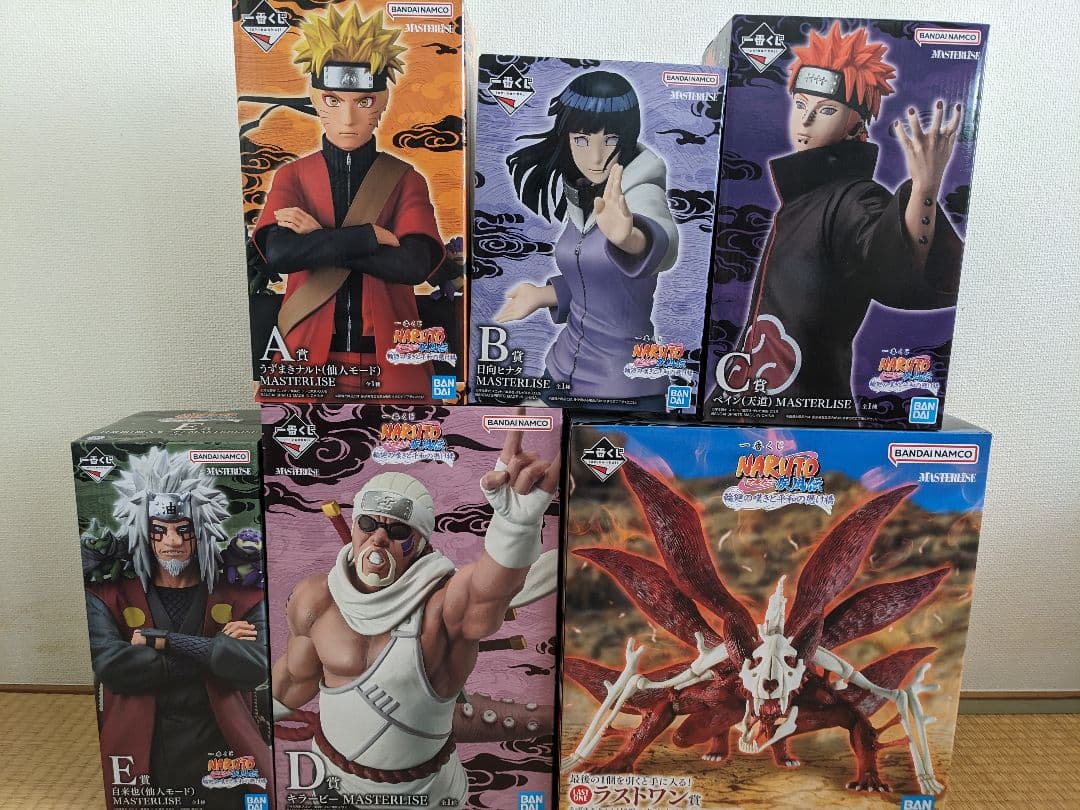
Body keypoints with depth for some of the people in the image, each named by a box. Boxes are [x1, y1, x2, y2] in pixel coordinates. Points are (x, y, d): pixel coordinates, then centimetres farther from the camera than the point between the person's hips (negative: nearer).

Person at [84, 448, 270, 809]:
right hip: (144, 765, 1)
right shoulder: (110, 598, 1)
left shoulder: (239, 598, -1)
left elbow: (255, 666, -17)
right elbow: (111, 667, -16)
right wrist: (215, 649, -15)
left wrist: (164, 640, -17)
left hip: (223, 764, 0)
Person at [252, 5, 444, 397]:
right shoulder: (293, 175, 4)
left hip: (387, 355, 0)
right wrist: (372, 235, -16)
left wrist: (319, 240, -12)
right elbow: (279, 254, -13)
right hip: (310, 353, 1)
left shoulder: (405, 179, 1)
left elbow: (415, 264, -15)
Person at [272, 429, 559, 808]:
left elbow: (493, 585, -53)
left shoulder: (446, 603, -30)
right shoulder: (315, 600, -15)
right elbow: (297, 675, 3)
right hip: (331, 775, 3)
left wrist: (519, 516, -73)